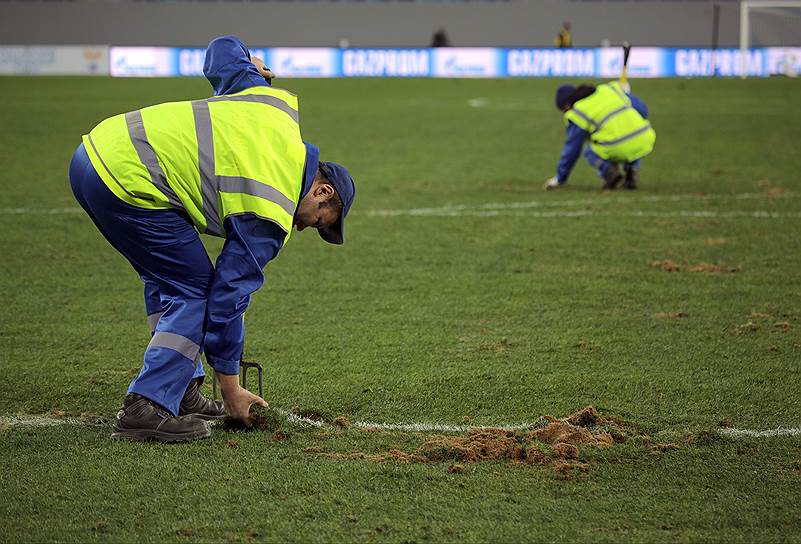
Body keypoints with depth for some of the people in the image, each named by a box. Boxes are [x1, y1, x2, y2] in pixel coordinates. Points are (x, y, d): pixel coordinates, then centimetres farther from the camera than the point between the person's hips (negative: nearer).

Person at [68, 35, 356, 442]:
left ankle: (180, 392, 22)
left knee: (166, 280, 20)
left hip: (96, 147, 10)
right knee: (195, 291, -1)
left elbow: (223, 50, 22)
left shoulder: (277, 104, 12)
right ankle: (146, 408, -7)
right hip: (125, 185, -10)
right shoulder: (271, 215, -6)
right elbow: (228, 298, -4)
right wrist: (231, 390, 4)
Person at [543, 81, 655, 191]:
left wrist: (560, 178, 24)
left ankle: (609, 172, -2)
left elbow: (571, 150, 11)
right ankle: (631, 172, 16)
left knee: (590, 153, 26)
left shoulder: (578, 115, 5)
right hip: (644, 143, 4)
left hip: (617, 151, -4)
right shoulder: (610, 89, 18)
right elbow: (642, 109, 19)